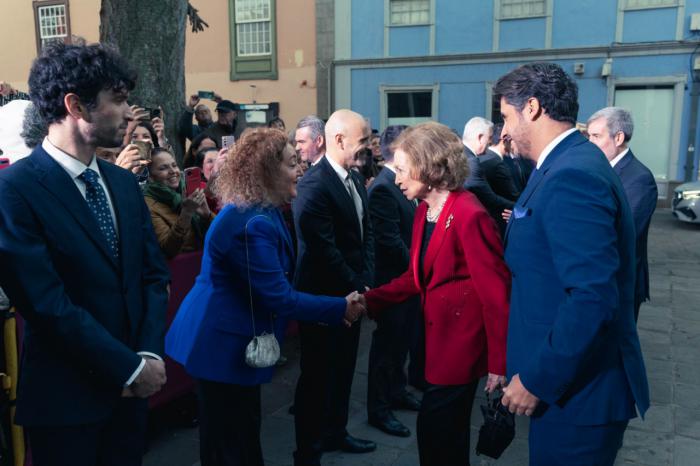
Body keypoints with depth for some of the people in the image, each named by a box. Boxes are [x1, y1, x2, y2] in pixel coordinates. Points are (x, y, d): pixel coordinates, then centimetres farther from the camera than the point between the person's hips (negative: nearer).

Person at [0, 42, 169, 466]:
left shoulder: (124, 182, 6)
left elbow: (154, 274, 5)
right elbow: (48, 304, -20)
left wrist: (150, 354, -8)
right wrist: (130, 367, -15)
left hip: (131, 386, 6)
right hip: (65, 396, -6)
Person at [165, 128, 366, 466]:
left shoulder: (260, 212, 6)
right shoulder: (252, 223, -27)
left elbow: (272, 286, 9)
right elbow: (278, 297, -26)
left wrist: (333, 307, 5)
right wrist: (341, 308, -18)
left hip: (231, 339, 10)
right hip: (225, 344, -10)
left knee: (244, 433, 23)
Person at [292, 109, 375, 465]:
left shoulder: (355, 179, 8)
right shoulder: (314, 185, -21)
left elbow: (366, 233, 9)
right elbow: (325, 250, -23)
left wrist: (366, 282, -1)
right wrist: (356, 288, -13)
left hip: (350, 293, 8)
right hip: (323, 296, -8)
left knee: (343, 369, 20)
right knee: (317, 375, 6)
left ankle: (335, 432, 40)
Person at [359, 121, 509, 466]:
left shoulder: (470, 215, -22)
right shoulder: (424, 210, 6)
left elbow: (496, 292, -20)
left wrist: (499, 362, -17)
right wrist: (369, 300, -1)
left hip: (462, 340, -8)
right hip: (438, 334, 8)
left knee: (434, 430, 2)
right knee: (447, 431, 19)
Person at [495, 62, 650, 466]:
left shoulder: (571, 175, -24)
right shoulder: (572, 164, 8)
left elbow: (594, 298, -30)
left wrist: (538, 380, -22)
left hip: (578, 386, -9)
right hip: (573, 377, 9)